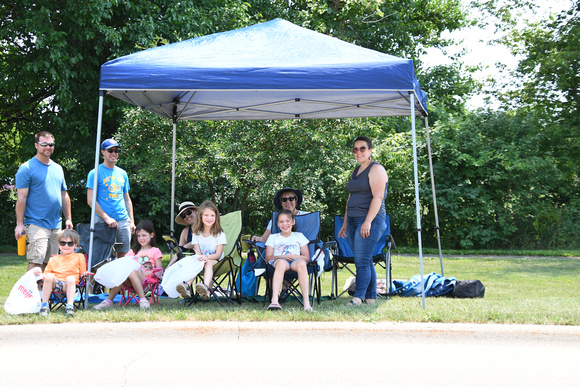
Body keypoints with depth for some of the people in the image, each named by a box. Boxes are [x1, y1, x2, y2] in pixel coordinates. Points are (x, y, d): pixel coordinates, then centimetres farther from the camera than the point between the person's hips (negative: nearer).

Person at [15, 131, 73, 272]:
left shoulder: (58, 168, 16)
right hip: (36, 224, -6)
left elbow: (64, 195, 21)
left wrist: (68, 219, 14)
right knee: (36, 262, -14)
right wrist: (20, 223, -12)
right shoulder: (27, 168, -4)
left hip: (56, 224, 6)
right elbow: (21, 197, -7)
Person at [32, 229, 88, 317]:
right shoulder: (53, 259, 26)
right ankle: (44, 305, -26)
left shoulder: (79, 257, 19)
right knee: (49, 276, -31)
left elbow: (82, 274, 15)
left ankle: (69, 306, -42)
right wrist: (39, 273, 3)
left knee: (70, 278, -36)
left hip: (69, 284, -2)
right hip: (54, 284, 2)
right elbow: (46, 274, 24)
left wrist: (84, 275, -8)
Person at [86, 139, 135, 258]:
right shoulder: (95, 173, -1)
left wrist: (132, 221, 12)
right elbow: (90, 200, -7)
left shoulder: (122, 174, 16)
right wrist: (107, 218, -15)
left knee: (123, 256, 5)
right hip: (103, 221, -5)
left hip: (123, 221, 5)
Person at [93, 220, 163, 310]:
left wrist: (144, 273, -13)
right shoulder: (133, 251, 26)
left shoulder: (155, 251, 12)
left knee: (131, 272, -34)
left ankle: (143, 299, -41)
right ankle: (108, 301, -32)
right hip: (132, 282, 4)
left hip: (148, 281, -4)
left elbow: (159, 272, 2)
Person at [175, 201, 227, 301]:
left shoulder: (219, 233, -2)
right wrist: (200, 257, -27)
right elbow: (197, 252, -1)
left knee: (208, 263, -36)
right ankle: (187, 285, -55)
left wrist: (207, 257, -30)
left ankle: (206, 287, -64)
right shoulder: (197, 233, 7)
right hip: (201, 259, 3)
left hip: (215, 260, -3)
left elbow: (218, 255, -9)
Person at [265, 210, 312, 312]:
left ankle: (306, 302, -44)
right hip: (278, 260, 0)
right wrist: (282, 257, -8)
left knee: (301, 264, -39)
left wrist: (293, 256, -6)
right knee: (281, 263, -40)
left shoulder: (299, 236, 24)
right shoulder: (273, 237, 25)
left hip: (296, 261, 1)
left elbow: (307, 258, 14)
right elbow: (268, 258, 12)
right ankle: (274, 301, -54)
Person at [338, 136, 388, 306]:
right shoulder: (356, 171, 21)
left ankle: (358, 297, -19)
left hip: (370, 221, -8)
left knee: (362, 260, -15)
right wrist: (345, 223, 20)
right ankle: (371, 297, 10)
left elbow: (378, 197, -16)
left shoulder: (376, 169, -6)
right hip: (354, 221, 9)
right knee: (365, 260, 7)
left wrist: (368, 222, -24)